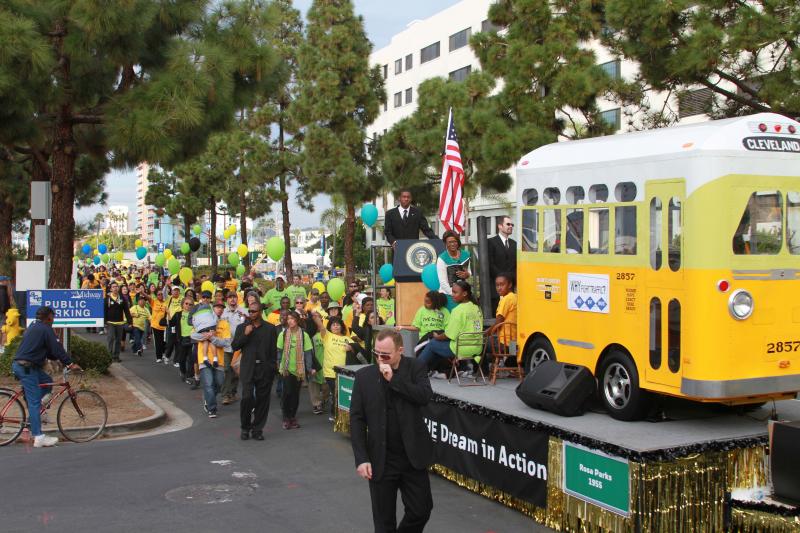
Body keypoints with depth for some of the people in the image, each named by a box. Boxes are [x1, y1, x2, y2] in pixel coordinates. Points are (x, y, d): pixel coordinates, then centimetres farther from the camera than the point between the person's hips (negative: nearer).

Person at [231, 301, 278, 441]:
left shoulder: (270, 329, 6)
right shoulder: (242, 327, 9)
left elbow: (273, 350, 6)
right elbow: (234, 346, 3)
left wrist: (272, 368, -1)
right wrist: (245, 335, -10)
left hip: (265, 370, 0)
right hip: (247, 369, 0)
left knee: (262, 400, 3)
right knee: (247, 397, -11)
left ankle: (258, 429, 13)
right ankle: (245, 428, 6)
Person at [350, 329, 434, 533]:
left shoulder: (416, 368, -2)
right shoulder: (364, 375, -2)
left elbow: (425, 396, -19)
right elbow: (357, 420, -2)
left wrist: (393, 378, -21)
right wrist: (361, 459, -8)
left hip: (413, 456, 0)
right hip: (381, 460, 0)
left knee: (421, 510, 8)